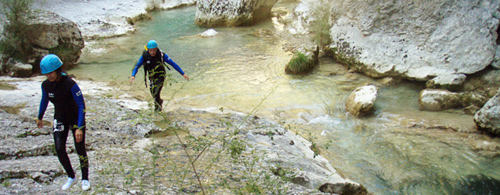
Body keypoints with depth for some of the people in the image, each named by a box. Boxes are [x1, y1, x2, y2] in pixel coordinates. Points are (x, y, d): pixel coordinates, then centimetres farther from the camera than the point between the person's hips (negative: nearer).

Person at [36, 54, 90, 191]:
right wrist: (39, 118, 22)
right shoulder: (46, 85, -12)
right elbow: (44, 101, 9)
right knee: (59, 150, -4)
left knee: (80, 150, -1)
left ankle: (85, 179, 18)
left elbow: (81, 105, -25)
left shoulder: (70, 84, -28)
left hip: (76, 119, -4)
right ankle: (71, 177, 17)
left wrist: (79, 128, -29)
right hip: (60, 119, 4)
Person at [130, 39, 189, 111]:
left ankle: (157, 107, 2)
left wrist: (183, 73, -22)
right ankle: (160, 101, 45)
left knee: (156, 92, -20)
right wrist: (133, 75, -35)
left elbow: (173, 64, -20)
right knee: (153, 93, 12)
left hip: (160, 76, -3)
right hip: (152, 77, 3)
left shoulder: (161, 55, -23)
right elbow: (137, 66, -15)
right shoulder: (144, 56, -18)